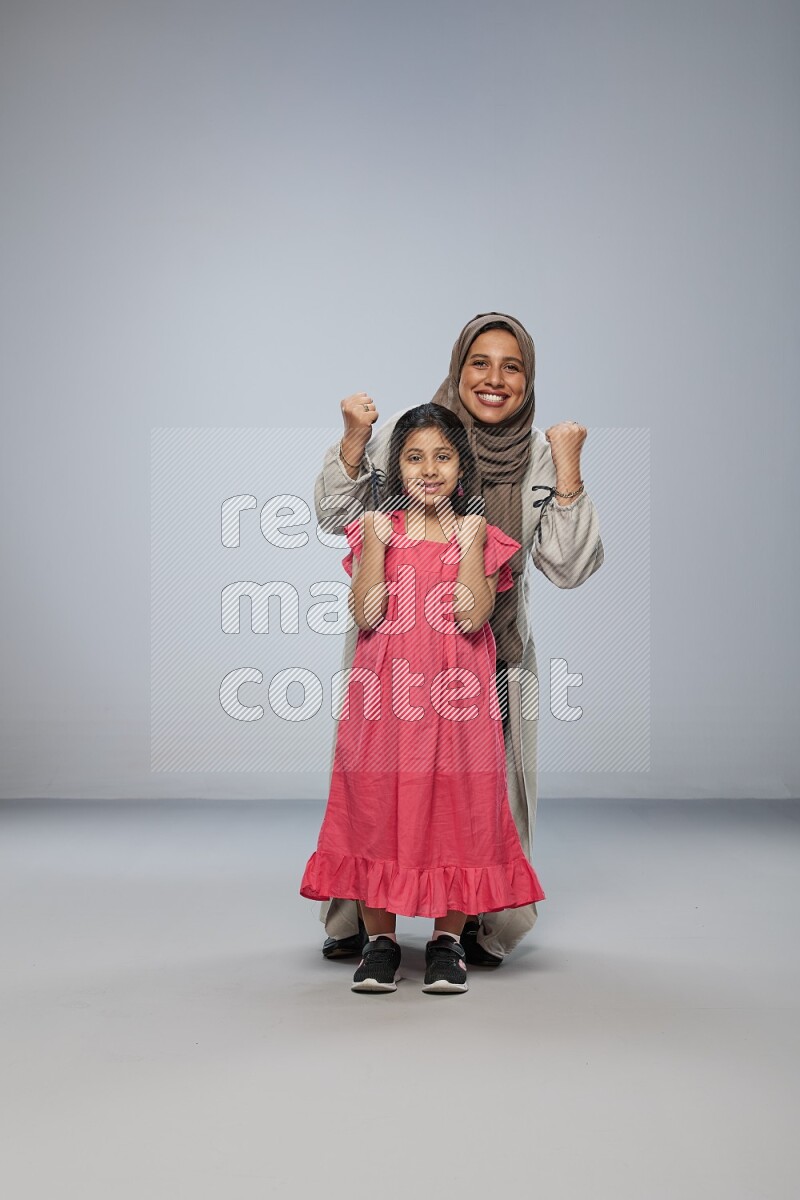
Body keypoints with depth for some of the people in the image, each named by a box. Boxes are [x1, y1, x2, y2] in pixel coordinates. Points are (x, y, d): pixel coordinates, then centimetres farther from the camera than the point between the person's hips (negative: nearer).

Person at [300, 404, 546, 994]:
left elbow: (472, 618, -10)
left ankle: (447, 941, 14)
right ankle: (381, 940, 15)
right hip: (385, 695, 1)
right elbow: (366, 614, -6)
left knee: (457, 809, 0)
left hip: (455, 697, 0)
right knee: (377, 807, 1)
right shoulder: (377, 529, 8)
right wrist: (378, 539, -8)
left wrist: (470, 542, -9)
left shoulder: (479, 535, 6)